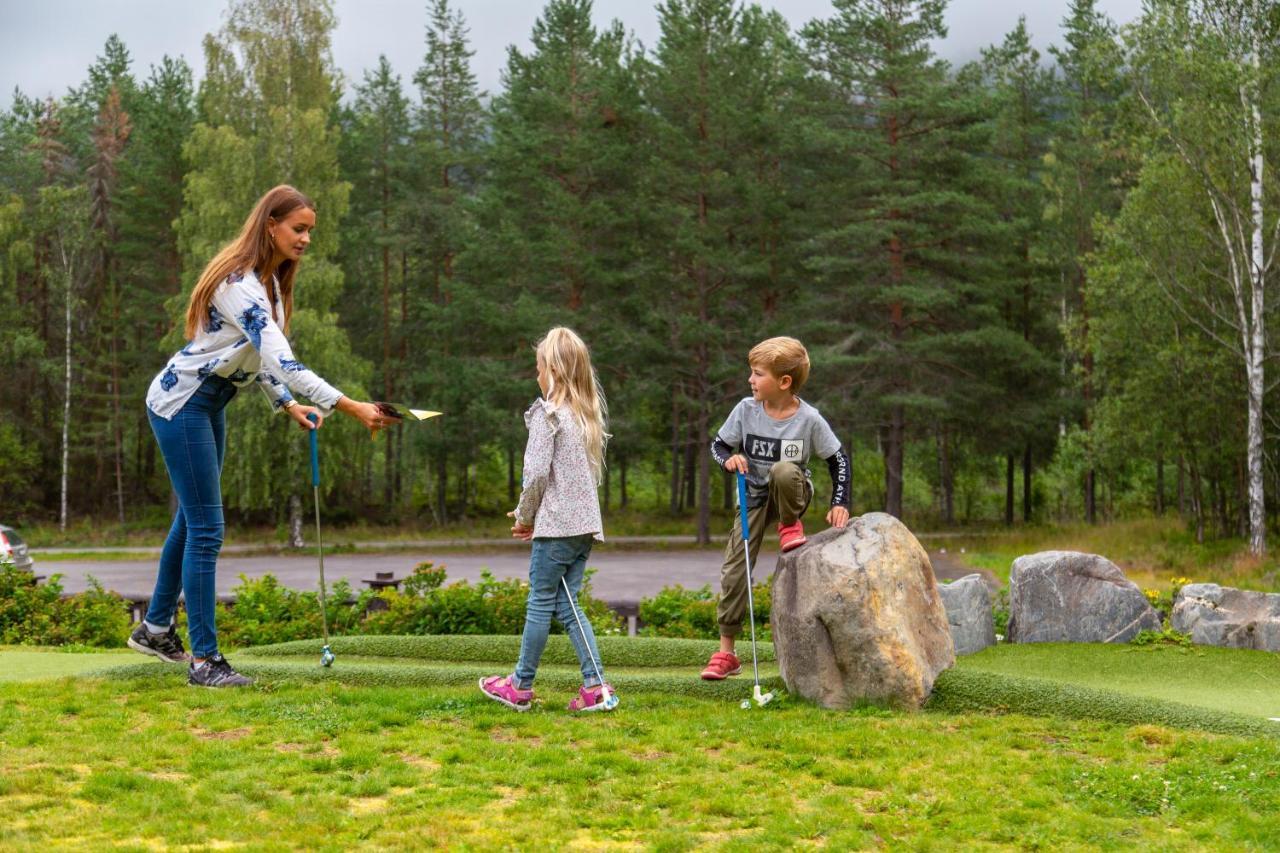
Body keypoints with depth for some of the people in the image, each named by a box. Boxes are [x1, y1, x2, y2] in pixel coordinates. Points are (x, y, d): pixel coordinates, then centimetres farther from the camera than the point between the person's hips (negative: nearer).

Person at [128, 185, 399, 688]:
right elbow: (282, 362, -36)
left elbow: (259, 356, 15)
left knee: (191, 519, 18)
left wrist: (289, 406, 4)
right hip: (181, 403, -10)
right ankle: (203, 660, -3)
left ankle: (155, 629, 32)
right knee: (206, 529, -9)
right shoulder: (239, 283, -27)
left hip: (210, 405, 10)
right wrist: (351, 408, -40)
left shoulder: (270, 281, 5)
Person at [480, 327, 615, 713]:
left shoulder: (548, 413, -10)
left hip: (556, 523, -7)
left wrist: (524, 515, 0)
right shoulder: (588, 414, 14)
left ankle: (521, 687, 12)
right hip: (586, 522, 7)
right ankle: (594, 686, 3)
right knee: (567, 603, 11)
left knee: (541, 602, 2)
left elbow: (537, 471, -16)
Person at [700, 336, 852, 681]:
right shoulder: (746, 410, -10)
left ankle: (790, 526, -8)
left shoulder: (809, 419, -16)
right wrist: (729, 458, -22)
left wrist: (840, 503, -15)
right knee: (734, 568, -8)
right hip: (754, 495, 2)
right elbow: (717, 444, 1)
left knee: (783, 470, -39)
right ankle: (726, 652, 0)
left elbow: (839, 458, -6)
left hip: (792, 493, -2)